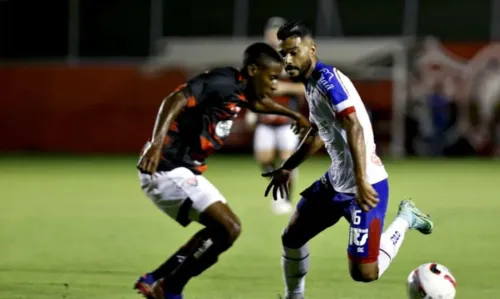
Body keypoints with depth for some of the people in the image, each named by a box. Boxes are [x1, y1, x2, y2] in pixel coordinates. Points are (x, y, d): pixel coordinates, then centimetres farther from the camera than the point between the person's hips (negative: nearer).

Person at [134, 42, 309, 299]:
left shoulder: (237, 88, 12)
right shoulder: (222, 82, -17)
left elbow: (258, 102, 37)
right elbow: (176, 100, -31)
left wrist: (294, 115, 50)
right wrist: (157, 142, -45)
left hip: (181, 171, 10)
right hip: (167, 170, -10)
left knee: (223, 229, 17)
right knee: (228, 228, -14)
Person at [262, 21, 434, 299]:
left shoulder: (328, 79, -18)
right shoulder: (312, 83, 11)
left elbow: (354, 128, -28)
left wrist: (361, 181, -35)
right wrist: (287, 168, 33)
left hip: (366, 184, -9)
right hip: (336, 181, 9)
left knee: (364, 273, -11)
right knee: (292, 237, 14)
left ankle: (405, 219, 11)